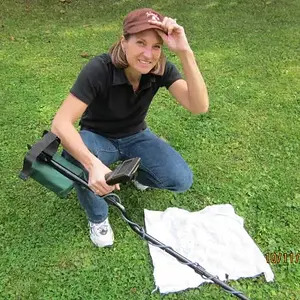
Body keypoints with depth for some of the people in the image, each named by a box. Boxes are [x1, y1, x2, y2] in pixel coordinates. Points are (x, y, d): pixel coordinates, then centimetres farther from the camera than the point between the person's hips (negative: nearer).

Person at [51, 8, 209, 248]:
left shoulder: (162, 70, -20)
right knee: (75, 156, -38)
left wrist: (185, 52, -44)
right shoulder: (99, 69, -30)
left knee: (182, 180, -19)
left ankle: (136, 173, 15)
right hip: (98, 138, -2)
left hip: (136, 137, 3)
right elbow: (61, 124, -35)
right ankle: (97, 218, -7)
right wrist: (94, 164, -51)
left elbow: (199, 106, -33)